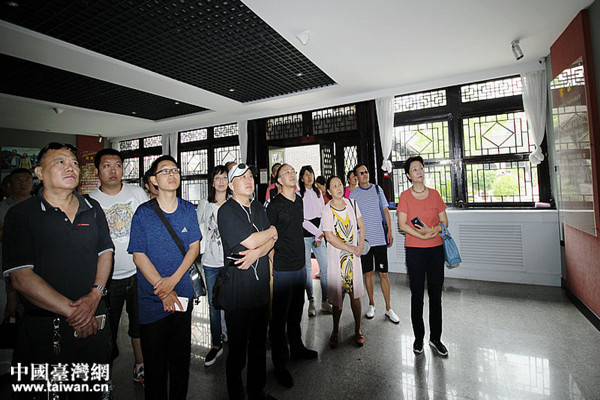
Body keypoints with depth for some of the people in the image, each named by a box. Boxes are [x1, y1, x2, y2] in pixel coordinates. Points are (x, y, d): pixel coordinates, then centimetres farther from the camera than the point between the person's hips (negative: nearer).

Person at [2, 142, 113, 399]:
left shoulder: (93, 209, 5)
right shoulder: (21, 214, -7)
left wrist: (95, 295, -10)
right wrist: (71, 311, -16)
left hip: (94, 321, 4)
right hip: (45, 328, -3)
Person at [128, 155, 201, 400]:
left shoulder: (188, 209, 1)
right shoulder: (143, 213, -6)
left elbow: (194, 247, 0)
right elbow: (139, 255, -8)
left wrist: (173, 280, -12)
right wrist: (163, 289, -13)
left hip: (183, 294, 2)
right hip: (151, 298, -2)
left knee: (181, 355, 15)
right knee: (154, 360, 12)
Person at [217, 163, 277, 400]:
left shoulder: (258, 208, 10)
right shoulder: (227, 211, -11)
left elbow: (271, 241, 5)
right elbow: (250, 241, -20)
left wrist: (256, 253, -15)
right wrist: (272, 231, -3)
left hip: (261, 286, 6)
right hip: (238, 289, -6)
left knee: (259, 343, 20)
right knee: (238, 347, 10)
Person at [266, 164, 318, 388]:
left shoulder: (299, 201, 8)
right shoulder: (274, 205, -13)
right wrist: (271, 267, -13)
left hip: (299, 266, 7)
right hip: (282, 269, -6)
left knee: (296, 311, 22)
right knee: (280, 316, 6)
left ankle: (296, 348, 42)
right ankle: (280, 364, 23)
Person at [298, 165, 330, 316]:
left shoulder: (318, 193, 13)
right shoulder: (298, 195, -2)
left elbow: (322, 215, 10)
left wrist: (320, 237, 0)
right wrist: (318, 233, -9)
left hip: (319, 235, 4)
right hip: (304, 235, -4)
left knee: (326, 267, -1)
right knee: (307, 268, 1)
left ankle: (325, 301, 9)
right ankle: (311, 302, 13)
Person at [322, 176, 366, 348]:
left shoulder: (352, 204, 5)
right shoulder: (327, 210, -7)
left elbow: (361, 227, 11)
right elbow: (329, 237, -12)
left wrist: (360, 246, -2)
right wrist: (351, 249, -10)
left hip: (354, 255, 3)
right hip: (336, 256, -2)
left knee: (355, 294, 6)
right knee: (337, 296, 5)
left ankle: (357, 330, 23)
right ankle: (335, 330, 25)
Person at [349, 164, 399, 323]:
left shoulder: (377, 189, 8)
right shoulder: (353, 194, 2)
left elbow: (385, 210, 10)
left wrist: (389, 231, 3)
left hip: (380, 238, 1)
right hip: (364, 239, -1)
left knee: (383, 273, 2)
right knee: (368, 273, 9)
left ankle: (388, 308, 14)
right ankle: (371, 303, 26)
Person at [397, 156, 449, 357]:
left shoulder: (434, 194, 6)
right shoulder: (405, 196, -1)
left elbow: (444, 221, 7)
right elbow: (402, 224, -7)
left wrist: (433, 230, -13)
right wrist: (422, 235, -18)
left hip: (436, 249, 3)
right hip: (415, 250, -2)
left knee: (436, 294, 8)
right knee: (417, 294, 7)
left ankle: (435, 338, 24)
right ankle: (418, 337, 23)